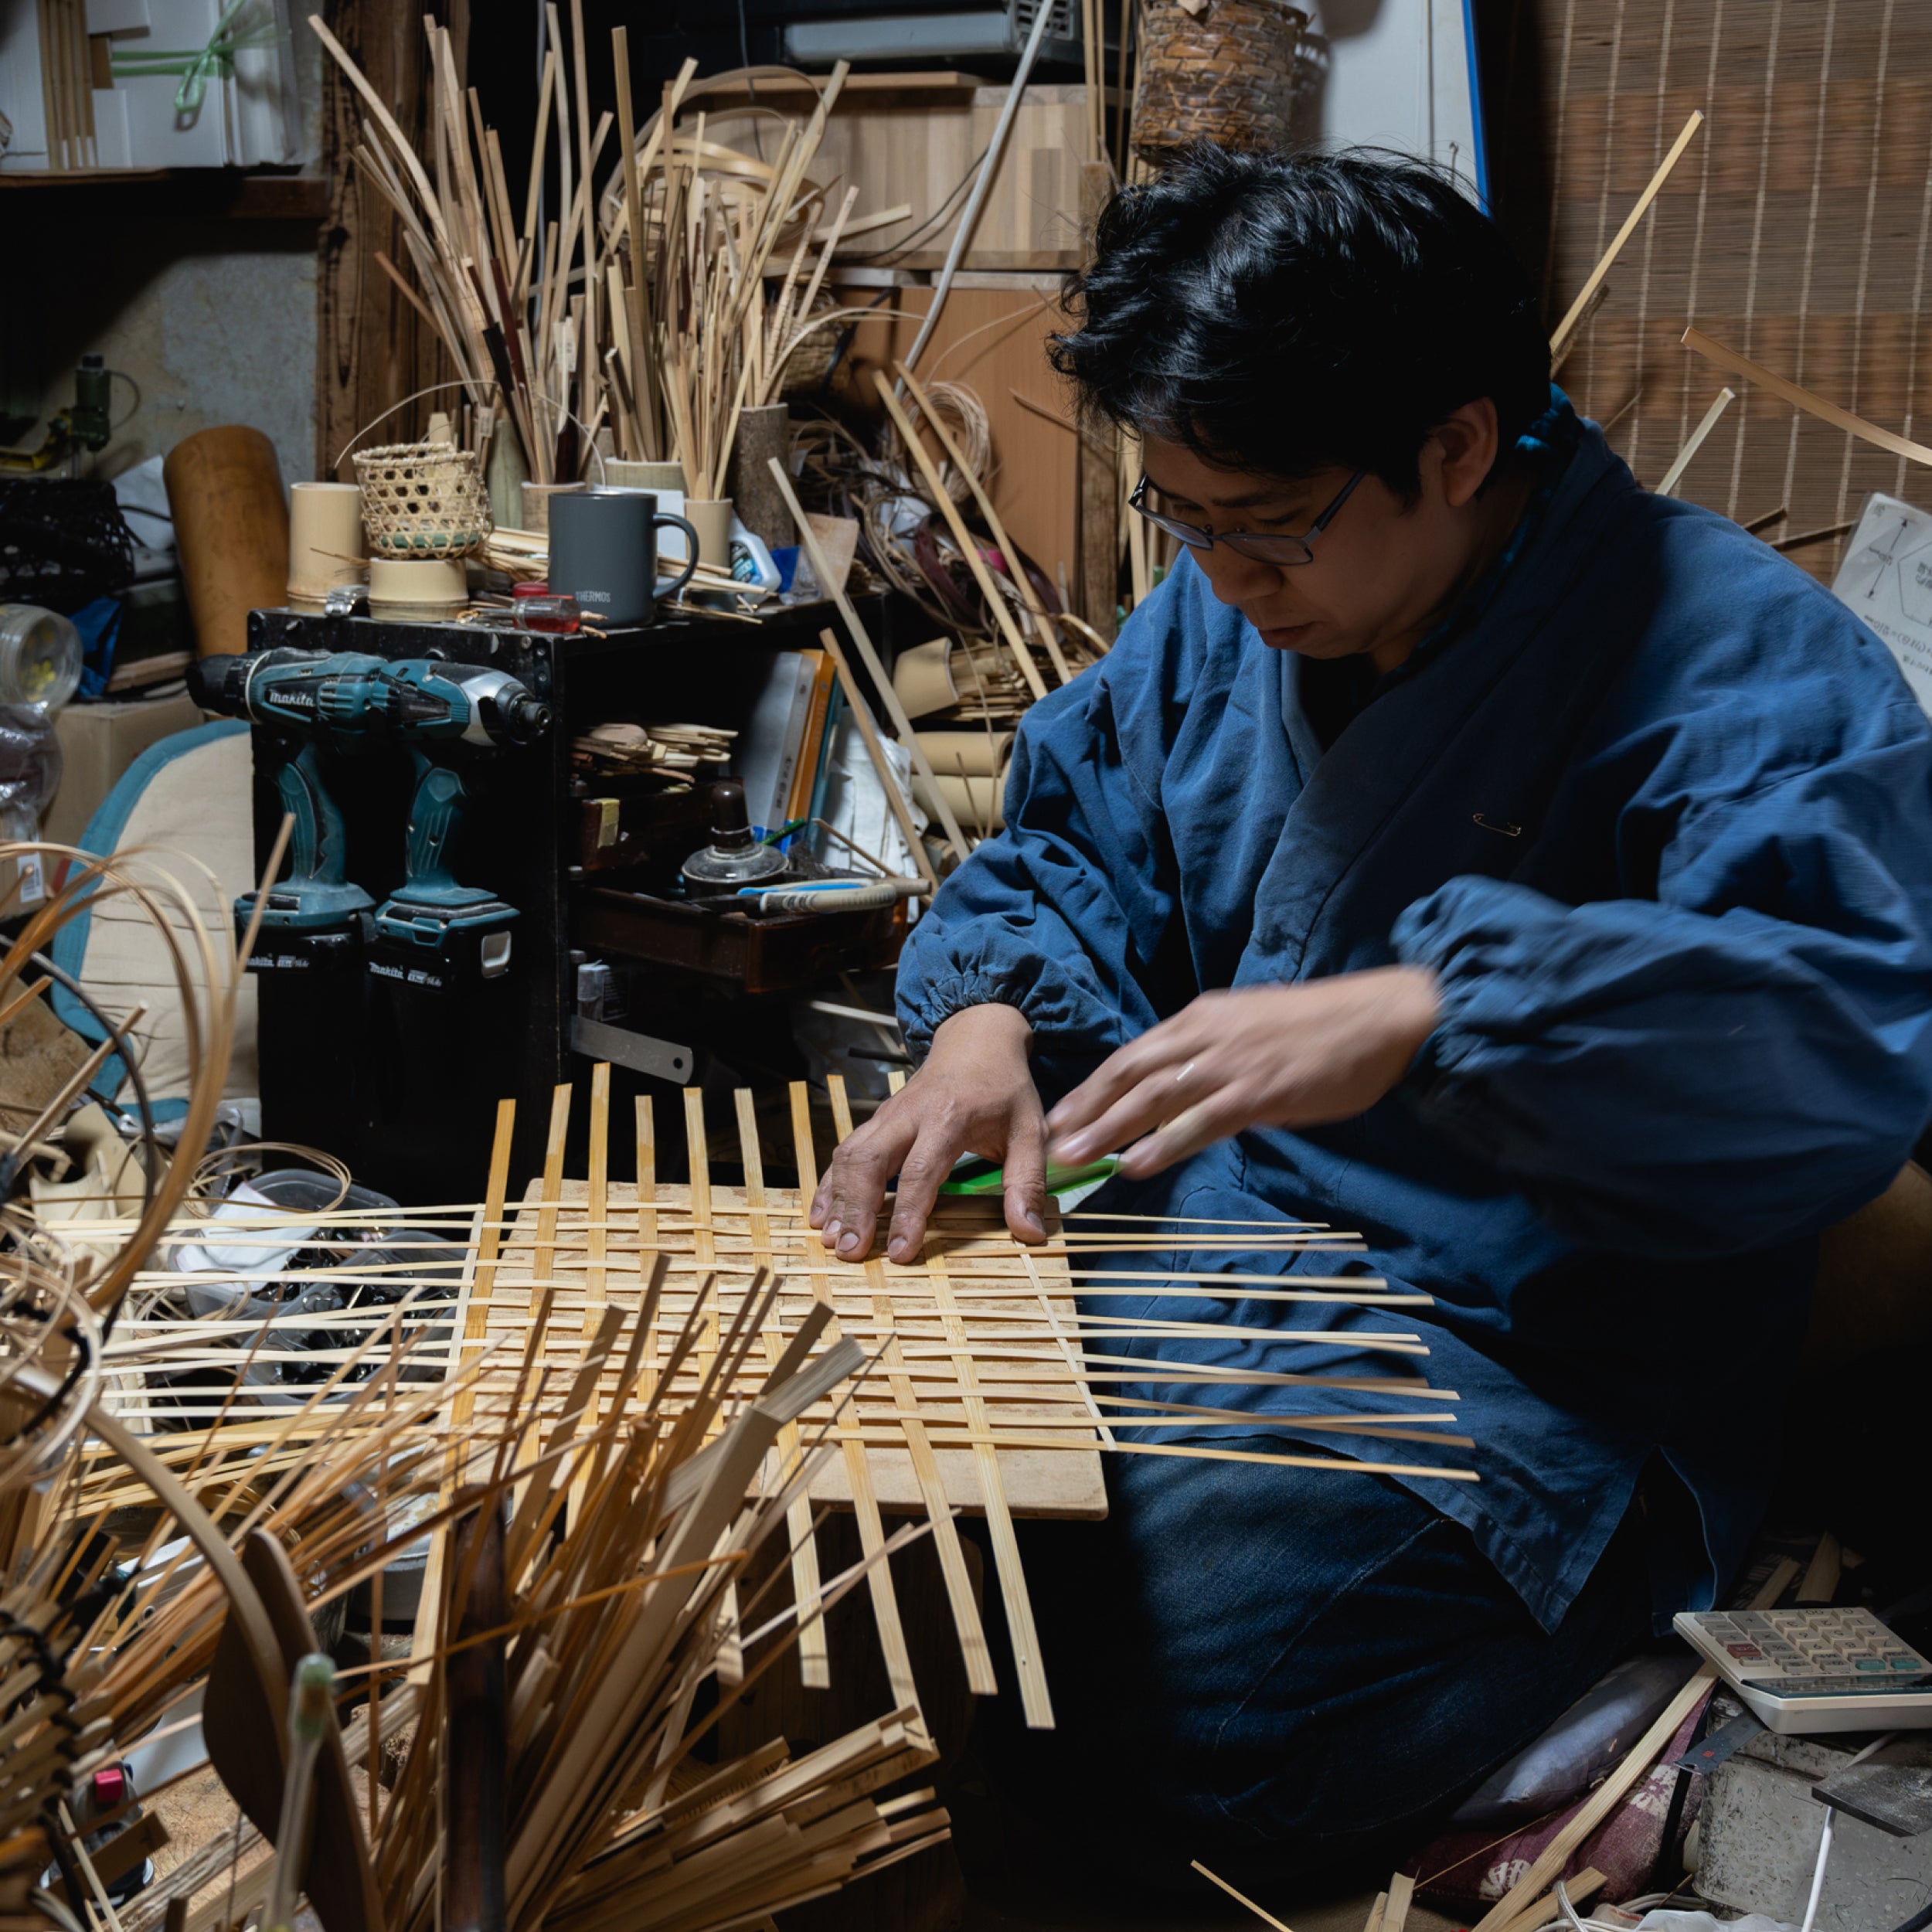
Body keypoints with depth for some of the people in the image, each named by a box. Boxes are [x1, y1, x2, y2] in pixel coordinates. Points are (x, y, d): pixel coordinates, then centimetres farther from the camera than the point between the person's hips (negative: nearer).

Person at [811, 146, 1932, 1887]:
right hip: (1188, 1241, 7)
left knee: (1167, 1712, -28)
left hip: (1511, 1367, -6)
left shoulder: (1744, 666, -16)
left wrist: (1420, 1020, -41)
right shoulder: (1227, 610, 8)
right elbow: (1070, 844, 16)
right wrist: (989, 1022, -7)